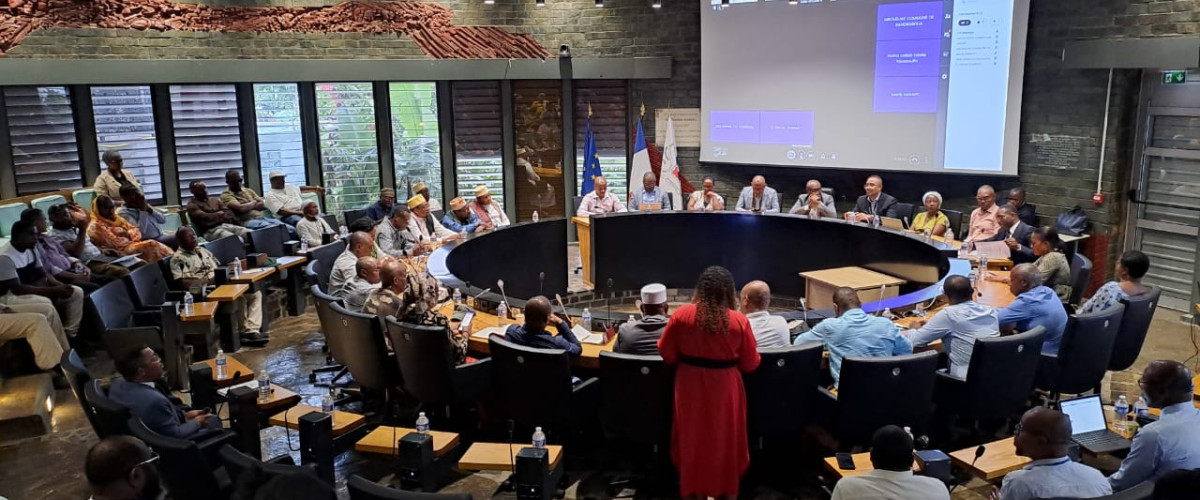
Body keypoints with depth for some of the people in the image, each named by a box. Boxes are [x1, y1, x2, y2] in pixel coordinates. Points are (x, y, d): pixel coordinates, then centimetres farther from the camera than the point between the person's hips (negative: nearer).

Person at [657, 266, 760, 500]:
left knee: (693, 438, 18)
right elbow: (750, 364, -6)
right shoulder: (740, 321, -15)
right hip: (725, 388, -1)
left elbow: (666, 353, -3)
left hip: (690, 387, 1)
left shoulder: (681, 315, -12)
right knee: (726, 439, 18)